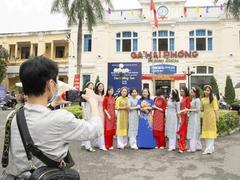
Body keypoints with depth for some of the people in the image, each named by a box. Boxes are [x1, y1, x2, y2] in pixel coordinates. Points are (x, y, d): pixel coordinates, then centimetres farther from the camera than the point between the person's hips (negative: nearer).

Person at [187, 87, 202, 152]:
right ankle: (198, 146, 24)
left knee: (193, 133, -5)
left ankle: (192, 148, 0)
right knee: (195, 133, 14)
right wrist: (188, 110, 3)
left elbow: (197, 109, -17)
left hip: (195, 117, -9)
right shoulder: (192, 99, 13)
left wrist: (189, 110, -17)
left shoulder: (197, 100, -13)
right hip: (191, 117, 9)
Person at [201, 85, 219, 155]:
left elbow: (216, 109, -5)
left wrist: (217, 118, -7)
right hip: (205, 116, 6)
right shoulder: (202, 99, 13)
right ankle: (209, 148, 18)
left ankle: (209, 149, -1)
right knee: (206, 131, 7)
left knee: (211, 131, -3)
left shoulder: (213, 98, -3)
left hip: (211, 116, -6)